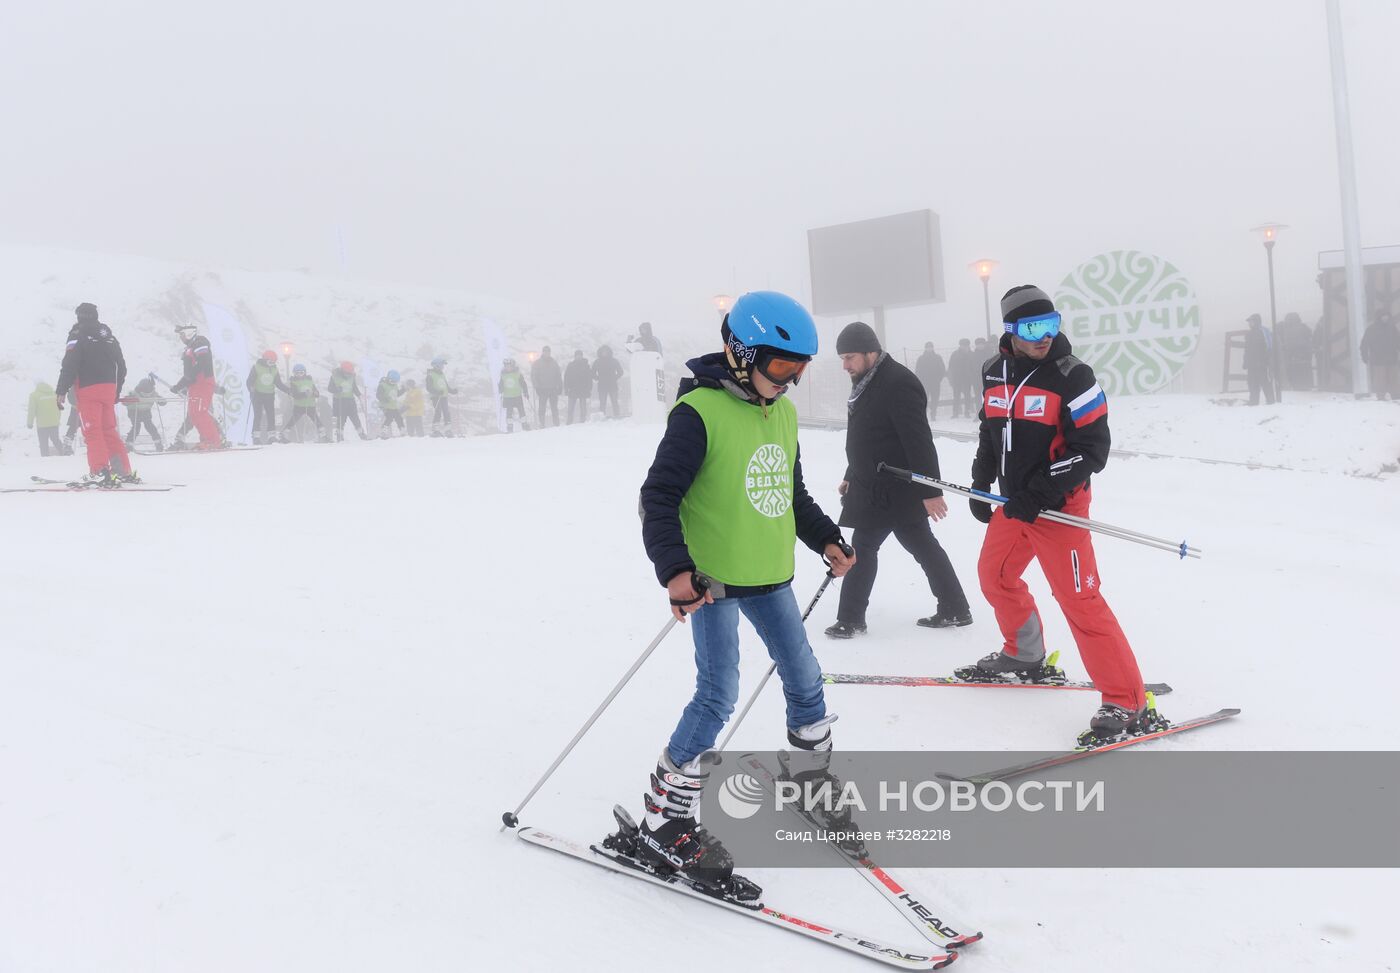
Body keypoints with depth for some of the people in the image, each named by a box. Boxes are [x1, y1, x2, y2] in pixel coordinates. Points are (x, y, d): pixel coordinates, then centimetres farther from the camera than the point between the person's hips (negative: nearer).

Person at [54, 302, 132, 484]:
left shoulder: (78, 335, -4)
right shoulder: (109, 336, 15)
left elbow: (69, 365, -13)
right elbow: (122, 366, 19)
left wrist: (61, 391, -12)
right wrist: (117, 391, 27)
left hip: (88, 389, -6)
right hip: (109, 389, 6)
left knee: (92, 431, -5)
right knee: (109, 430, 11)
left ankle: (100, 471, -14)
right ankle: (124, 471, 8)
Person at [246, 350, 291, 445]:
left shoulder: (274, 369, 9)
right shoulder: (256, 367, -5)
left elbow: (278, 383, 15)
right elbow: (250, 381, -6)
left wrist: (289, 391, 6)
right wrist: (251, 388, -25)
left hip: (269, 395, 4)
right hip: (257, 394, -4)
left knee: (271, 415, -2)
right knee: (258, 415, -8)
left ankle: (272, 437, 1)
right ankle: (256, 437, -5)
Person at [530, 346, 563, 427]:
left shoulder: (554, 363, 12)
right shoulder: (537, 363, 6)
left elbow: (559, 376, 13)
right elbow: (533, 376, 2)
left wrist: (560, 387, 4)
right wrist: (537, 387, -10)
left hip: (553, 389, 2)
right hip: (542, 390, -2)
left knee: (554, 408, 3)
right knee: (541, 409, -2)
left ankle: (557, 425, 5)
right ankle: (541, 426, 1)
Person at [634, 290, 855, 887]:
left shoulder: (783, 413, 8)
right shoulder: (699, 412, -16)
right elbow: (659, 497, -18)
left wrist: (824, 539, 14)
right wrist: (675, 569, -29)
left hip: (770, 577, 7)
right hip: (714, 580, -7)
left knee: (805, 680, 14)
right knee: (719, 696, -11)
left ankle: (814, 777, 37)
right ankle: (664, 823, -1)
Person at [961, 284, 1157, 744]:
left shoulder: (1072, 377, -16)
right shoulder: (996, 374, 4)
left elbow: (1093, 449, -18)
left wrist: (1040, 492, -24)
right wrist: (980, 484, 14)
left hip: (1059, 506, -8)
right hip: (1014, 503, 8)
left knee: (1079, 599, -13)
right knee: (994, 575, 23)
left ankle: (1128, 704, -9)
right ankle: (1025, 655, 46)